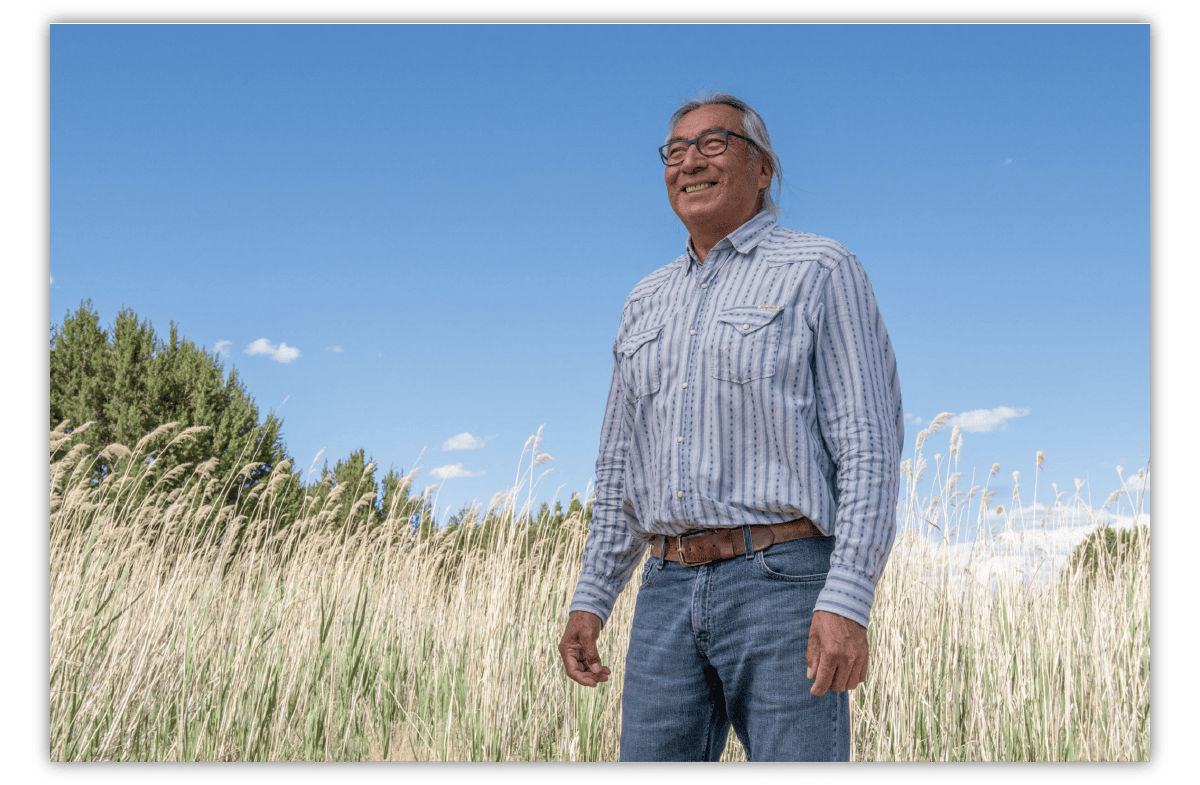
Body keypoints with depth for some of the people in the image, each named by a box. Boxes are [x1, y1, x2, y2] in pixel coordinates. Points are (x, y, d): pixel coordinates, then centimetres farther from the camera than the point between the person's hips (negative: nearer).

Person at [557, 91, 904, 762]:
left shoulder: (821, 272, 2)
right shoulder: (647, 302, 20)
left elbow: (870, 443, -7)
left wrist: (848, 602, -17)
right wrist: (591, 600, 13)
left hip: (784, 582, -5)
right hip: (668, 591, 6)